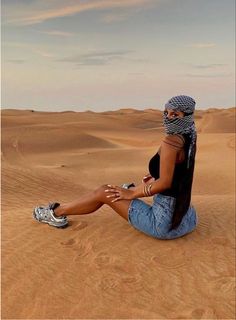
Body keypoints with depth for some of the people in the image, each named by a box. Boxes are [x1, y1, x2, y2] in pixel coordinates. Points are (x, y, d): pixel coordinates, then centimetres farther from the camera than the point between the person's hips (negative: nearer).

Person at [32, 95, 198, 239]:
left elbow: (164, 183, -22)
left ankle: (57, 213, 25)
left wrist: (131, 194, -10)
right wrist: (156, 178, 26)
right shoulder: (189, 138, 5)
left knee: (104, 192, 5)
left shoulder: (171, 141, -21)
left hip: (166, 224, -7)